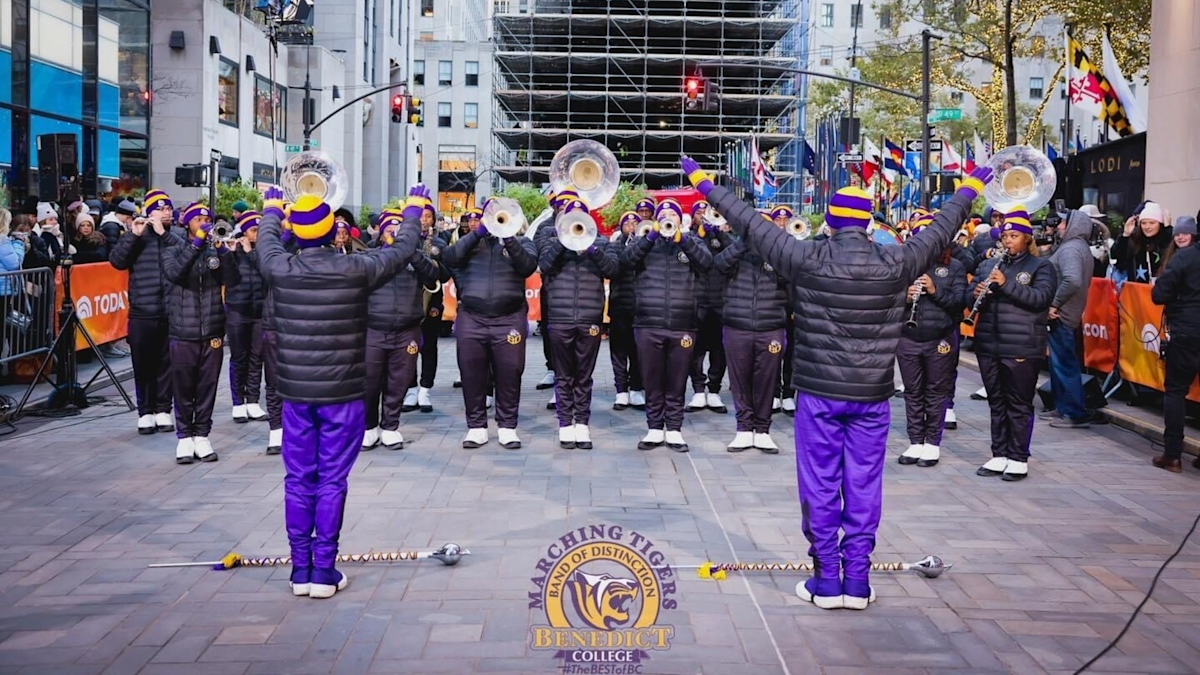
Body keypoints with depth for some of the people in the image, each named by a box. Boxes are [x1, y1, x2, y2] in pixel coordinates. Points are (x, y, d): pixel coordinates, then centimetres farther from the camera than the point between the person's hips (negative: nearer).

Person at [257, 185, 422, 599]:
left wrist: (271, 207, 39)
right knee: (331, 481, 5)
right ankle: (324, 571, 9)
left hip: (296, 393, 3)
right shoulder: (355, 270, -12)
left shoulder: (279, 270, -6)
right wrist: (414, 208, 23)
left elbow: (266, 241, 19)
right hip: (342, 393, -3)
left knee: (298, 479, 11)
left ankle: (301, 568, 18)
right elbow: (402, 250, 5)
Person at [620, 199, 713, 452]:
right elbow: (626, 259, -5)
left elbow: (706, 262, -7)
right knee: (652, 382, 6)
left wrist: (681, 238, -15)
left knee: (676, 384, 5)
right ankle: (654, 429, 16)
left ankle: (674, 430, 13)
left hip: (682, 326, 0)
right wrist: (652, 235, -13)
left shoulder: (692, 242, 12)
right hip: (648, 325, 1)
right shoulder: (647, 241, 13)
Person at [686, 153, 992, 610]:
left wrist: (702, 182, 10)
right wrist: (969, 188, 32)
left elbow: (750, 225, -2)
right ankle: (857, 581, 15)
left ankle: (826, 581, 12)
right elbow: (939, 232, 13)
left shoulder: (808, 259, -9)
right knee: (863, 488, 9)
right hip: (871, 395, 2)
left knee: (820, 487, 7)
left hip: (819, 391, -1)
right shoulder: (895, 264, -4)